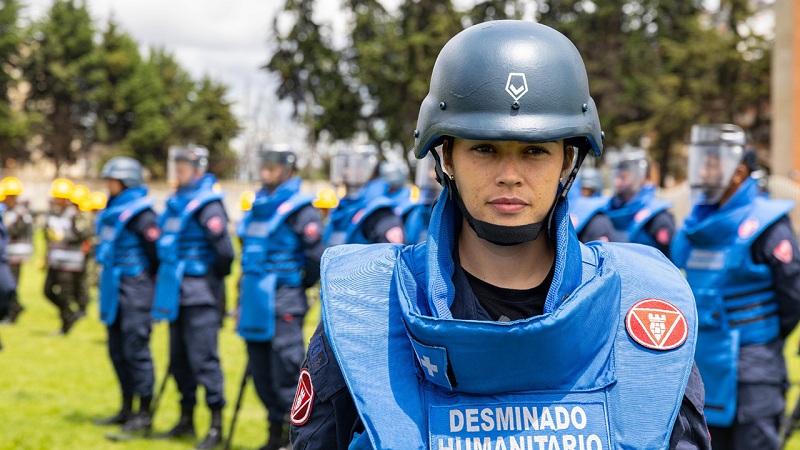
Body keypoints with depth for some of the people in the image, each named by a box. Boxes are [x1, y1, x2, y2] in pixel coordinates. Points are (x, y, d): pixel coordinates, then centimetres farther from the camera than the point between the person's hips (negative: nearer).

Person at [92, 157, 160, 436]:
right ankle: (127, 410, 24)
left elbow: (157, 249, -17)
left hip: (136, 288, -10)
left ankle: (144, 414, -1)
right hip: (115, 288, 10)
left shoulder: (140, 213, -15)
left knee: (136, 348, -7)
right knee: (118, 350, 14)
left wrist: (151, 280, -10)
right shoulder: (112, 211, 14)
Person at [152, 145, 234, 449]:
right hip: (177, 294, 9)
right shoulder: (176, 202, 14)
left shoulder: (206, 204, -14)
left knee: (203, 358, -9)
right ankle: (186, 419, 26)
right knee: (179, 358, 15)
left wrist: (216, 276, -6)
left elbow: (224, 248, -21)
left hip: (200, 295, -9)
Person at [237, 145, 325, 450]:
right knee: (261, 374, 12)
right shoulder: (258, 206, 16)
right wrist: (243, 299, 19)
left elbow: (317, 258, -13)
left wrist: (296, 286, 0)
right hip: (257, 305, 8)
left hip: (283, 306, -8)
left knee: (285, 375, -8)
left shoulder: (299, 210, -9)